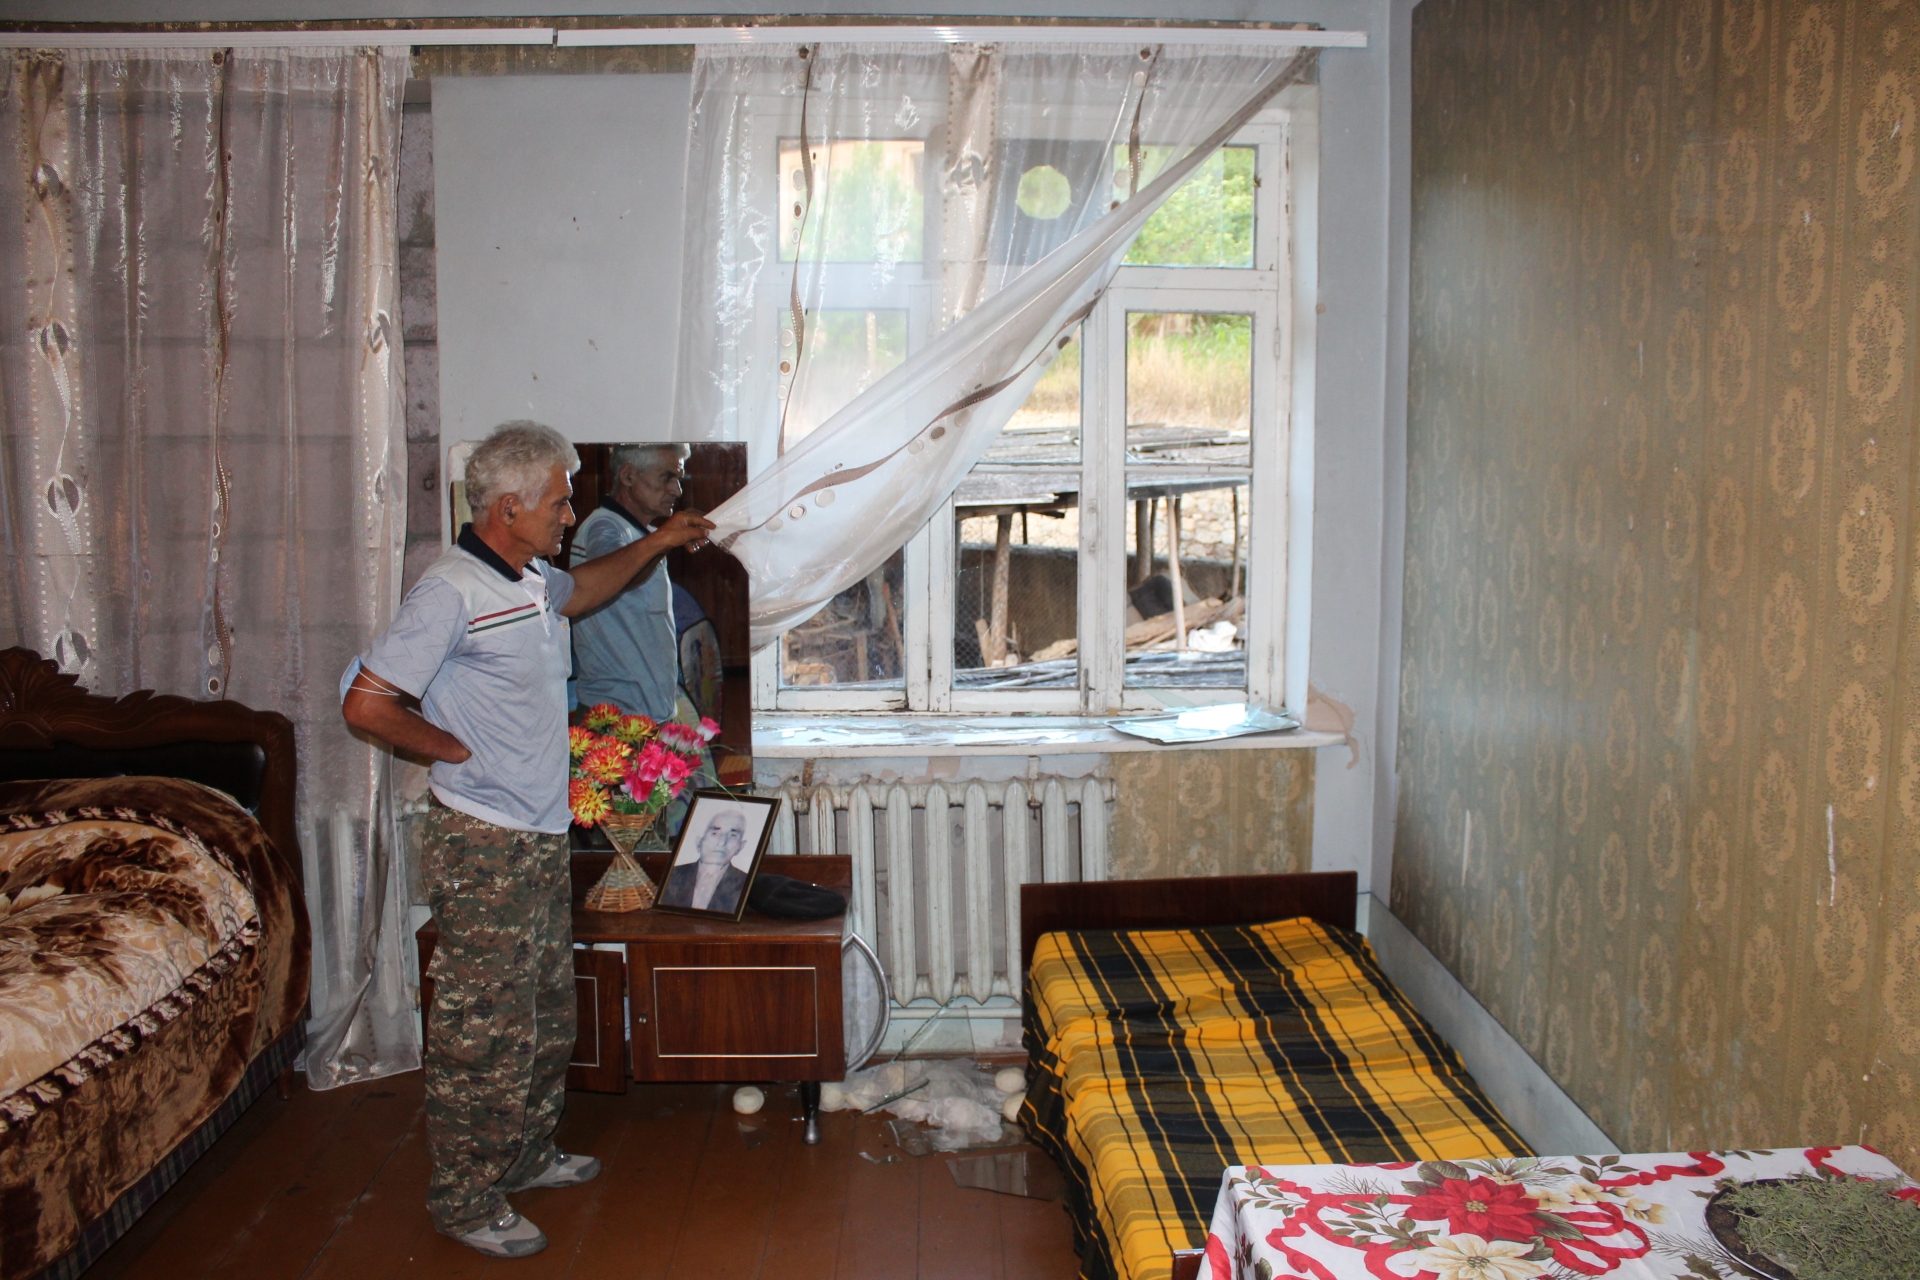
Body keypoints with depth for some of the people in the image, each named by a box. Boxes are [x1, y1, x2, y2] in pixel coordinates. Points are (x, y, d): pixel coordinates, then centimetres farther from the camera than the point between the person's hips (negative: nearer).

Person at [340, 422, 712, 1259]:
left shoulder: (531, 581, 10)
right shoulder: (451, 591, -18)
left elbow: (581, 590, 36)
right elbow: (366, 703, -19)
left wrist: (657, 544, 31)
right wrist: (458, 750, -10)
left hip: (541, 839, 9)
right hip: (483, 847, -9)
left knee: (548, 1014, 19)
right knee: (484, 1029, 0)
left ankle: (528, 1155, 35)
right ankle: (466, 1199, 13)